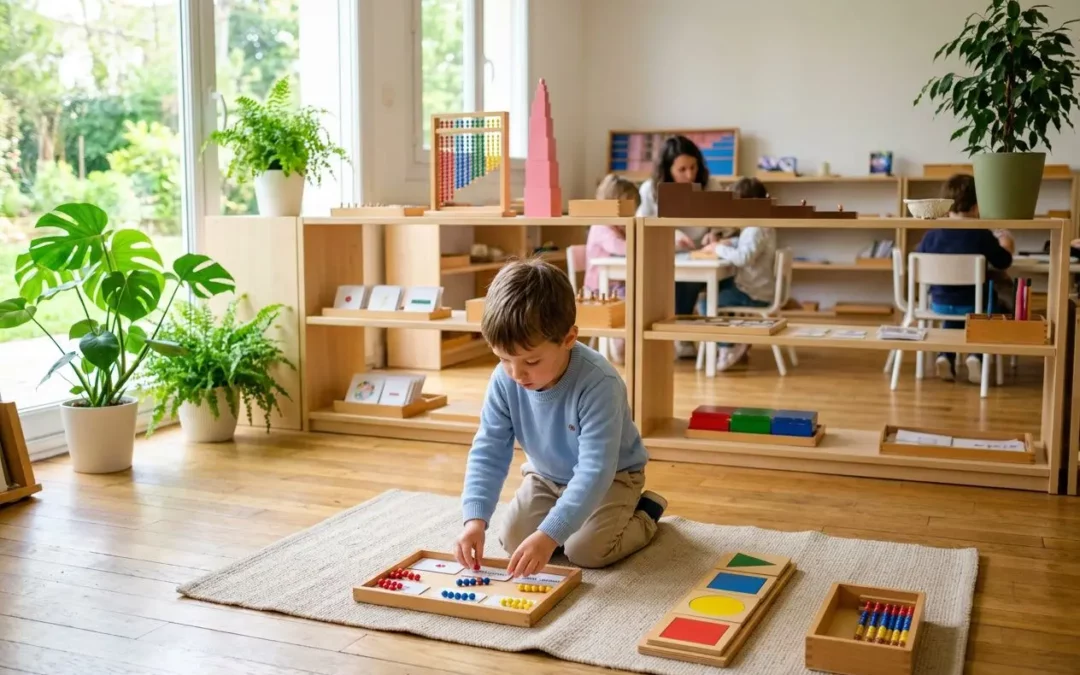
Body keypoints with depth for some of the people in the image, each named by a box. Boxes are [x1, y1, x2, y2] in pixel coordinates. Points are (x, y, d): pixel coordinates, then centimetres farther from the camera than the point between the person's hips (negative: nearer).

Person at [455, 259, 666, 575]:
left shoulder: (598, 384, -38)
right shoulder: (504, 380, -22)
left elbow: (596, 470, -40)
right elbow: (488, 451, -18)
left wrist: (549, 534, -47)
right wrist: (476, 518, -32)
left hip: (611, 476, -5)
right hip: (546, 475, 5)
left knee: (586, 550, -22)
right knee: (512, 539, -11)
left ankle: (644, 514, 8)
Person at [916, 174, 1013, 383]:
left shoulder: (932, 234, -9)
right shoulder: (982, 235, -15)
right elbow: (1003, 262, -3)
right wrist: (1004, 243, 17)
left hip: (940, 303, 3)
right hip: (973, 304, -3)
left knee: (953, 317, 35)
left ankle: (945, 356, 14)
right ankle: (976, 356, 6)